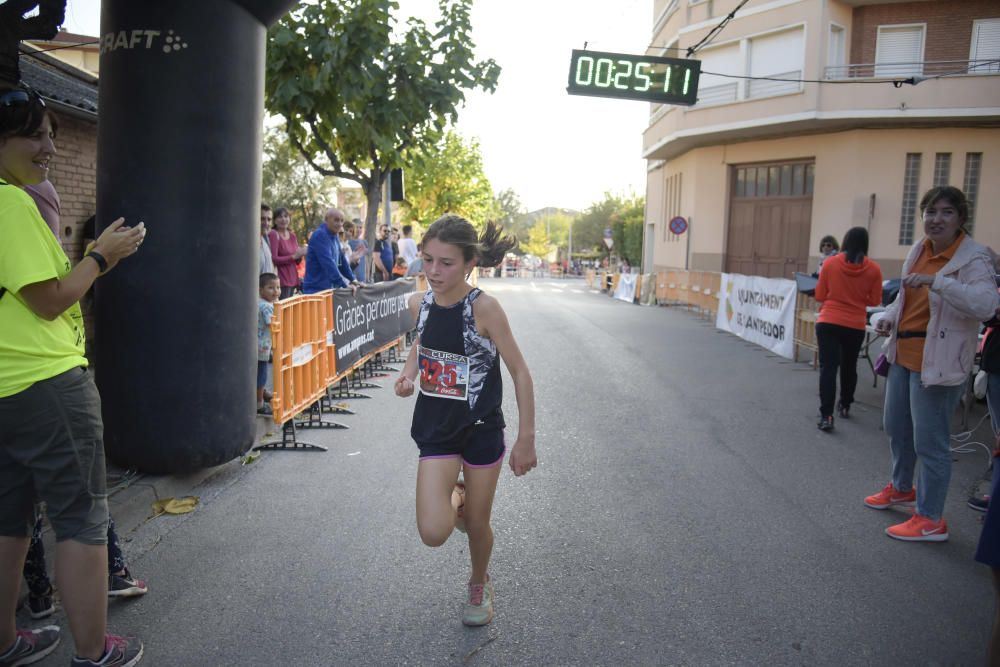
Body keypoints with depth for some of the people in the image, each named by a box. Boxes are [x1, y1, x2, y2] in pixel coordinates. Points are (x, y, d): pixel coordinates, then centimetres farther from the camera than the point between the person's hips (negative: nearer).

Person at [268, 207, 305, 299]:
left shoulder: (292, 235, 13)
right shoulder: (273, 234, -8)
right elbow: (273, 259, -15)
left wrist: (300, 254, -3)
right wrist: (294, 256, -19)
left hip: (292, 279, 7)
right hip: (281, 280, -7)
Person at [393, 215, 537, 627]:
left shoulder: (484, 307, -20)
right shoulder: (419, 304, -6)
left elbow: (520, 371, -13)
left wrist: (526, 439, -12)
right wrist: (408, 374, -5)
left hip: (481, 430, -3)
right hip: (436, 430, 3)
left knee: (477, 524, 13)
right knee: (434, 533, -11)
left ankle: (479, 584, 46)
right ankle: (454, 498, 26)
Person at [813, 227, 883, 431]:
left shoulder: (830, 263, -6)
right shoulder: (873, 269, -5)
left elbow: (819, 296, 0)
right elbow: (875, 301, 3)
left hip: (828, 323, -1)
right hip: (855, 326, 2)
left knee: (828, 367, -2)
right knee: (849, 366, 21)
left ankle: (826, 415, -12)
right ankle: (845, 406, 38)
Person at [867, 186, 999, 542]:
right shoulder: (919, 249, 7)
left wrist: (937, 280, -38)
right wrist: (889, 318, 5)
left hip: (937, 362, -8)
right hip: (904, 354, 8)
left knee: (929, 442, -3)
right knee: (897, 428, 22)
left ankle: (931, 520, 10)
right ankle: (901, 488, 44)